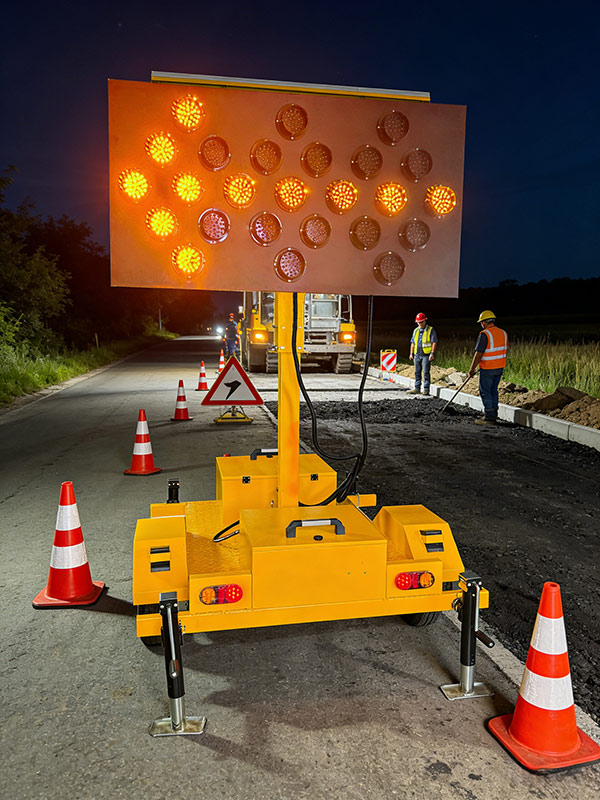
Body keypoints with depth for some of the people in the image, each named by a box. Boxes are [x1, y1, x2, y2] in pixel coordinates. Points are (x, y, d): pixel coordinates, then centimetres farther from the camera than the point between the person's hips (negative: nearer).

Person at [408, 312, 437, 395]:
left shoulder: (431, 330, -2)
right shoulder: (416, 330, 15)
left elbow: (434, 342, -7)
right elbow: (413, 343, 19)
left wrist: (432, 353, -15)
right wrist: (411, 353, 13)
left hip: (426, 355, -6)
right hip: (417, 355, 6)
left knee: (426, 372, -6)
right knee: (417, 372, 8)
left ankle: (426, 389, -2)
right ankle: (417, 388, 14)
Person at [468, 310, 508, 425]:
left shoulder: (484, 334, -17)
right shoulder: (503, 333, 6)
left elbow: (478, 354, -19)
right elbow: (505, 350, 16)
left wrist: (472, 369, -12)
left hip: (487, 369, -8)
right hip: (500, 368, 8)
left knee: (485, 392, 1)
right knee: (493, 390, 17)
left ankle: (489, 418, 1)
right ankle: (493, 416, 22)